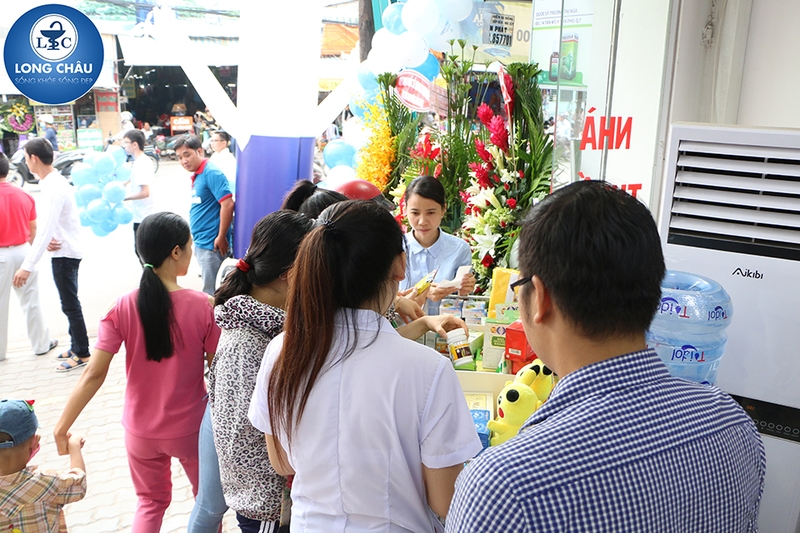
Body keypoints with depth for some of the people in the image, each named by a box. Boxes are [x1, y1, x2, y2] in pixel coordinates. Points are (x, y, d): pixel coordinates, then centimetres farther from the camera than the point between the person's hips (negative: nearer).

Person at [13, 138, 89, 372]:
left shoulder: (52, 188, -23)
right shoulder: (57, 180, 8)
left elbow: (45, 230, -29)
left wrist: (27, 266, -31)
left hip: (64, 254, -10)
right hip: (66, 250, 10)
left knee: (70, 304, 0)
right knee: (70, 302, 18)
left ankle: (81, 353, 10)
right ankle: (76, 346, 29)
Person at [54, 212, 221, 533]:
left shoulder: (123, 308, -14)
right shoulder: (202, 305, -19)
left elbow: (94, 374, -15)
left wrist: (61, 427, -5)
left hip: (140, 431, 2)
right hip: (190, 428, -2)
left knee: (150, 501, 27)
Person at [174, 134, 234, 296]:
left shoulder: (211, 173, -15)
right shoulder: (197, 176, 11)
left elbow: (228, 204, -22)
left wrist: (221, 237, -19)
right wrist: (197, 239, 15)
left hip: (211, 244, -9)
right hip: (200, 242, 9)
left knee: (211, 294, -2)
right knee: (209, 288, 18)